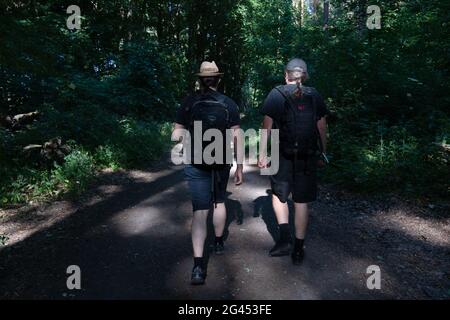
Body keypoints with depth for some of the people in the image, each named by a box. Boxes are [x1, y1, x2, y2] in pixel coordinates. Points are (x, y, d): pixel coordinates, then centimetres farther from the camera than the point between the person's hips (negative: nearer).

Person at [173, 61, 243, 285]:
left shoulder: (188, 103, -3)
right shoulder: (229, 104, -2)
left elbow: (177, 134, -1)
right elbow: (236, 137, -5)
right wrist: (240, 167, 1)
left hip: (195, 164, -1)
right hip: (221, 163, 1)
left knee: (200, 211, 0)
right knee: (219, 202, 23)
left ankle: (198, 266, -8)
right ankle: (219, 243, 40)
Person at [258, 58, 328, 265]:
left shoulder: (276, 95, -1)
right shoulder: (314, 96, 6)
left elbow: (267, 126, -5)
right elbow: (322, 128, 6)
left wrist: (262, 154, -1)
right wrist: (323, 153, 15)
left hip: (283, 156, -2)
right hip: (308, 158, 2)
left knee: (279, 195, 18)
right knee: (301, 202, 9)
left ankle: (285, 239, 5)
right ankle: (298, 250, 18)